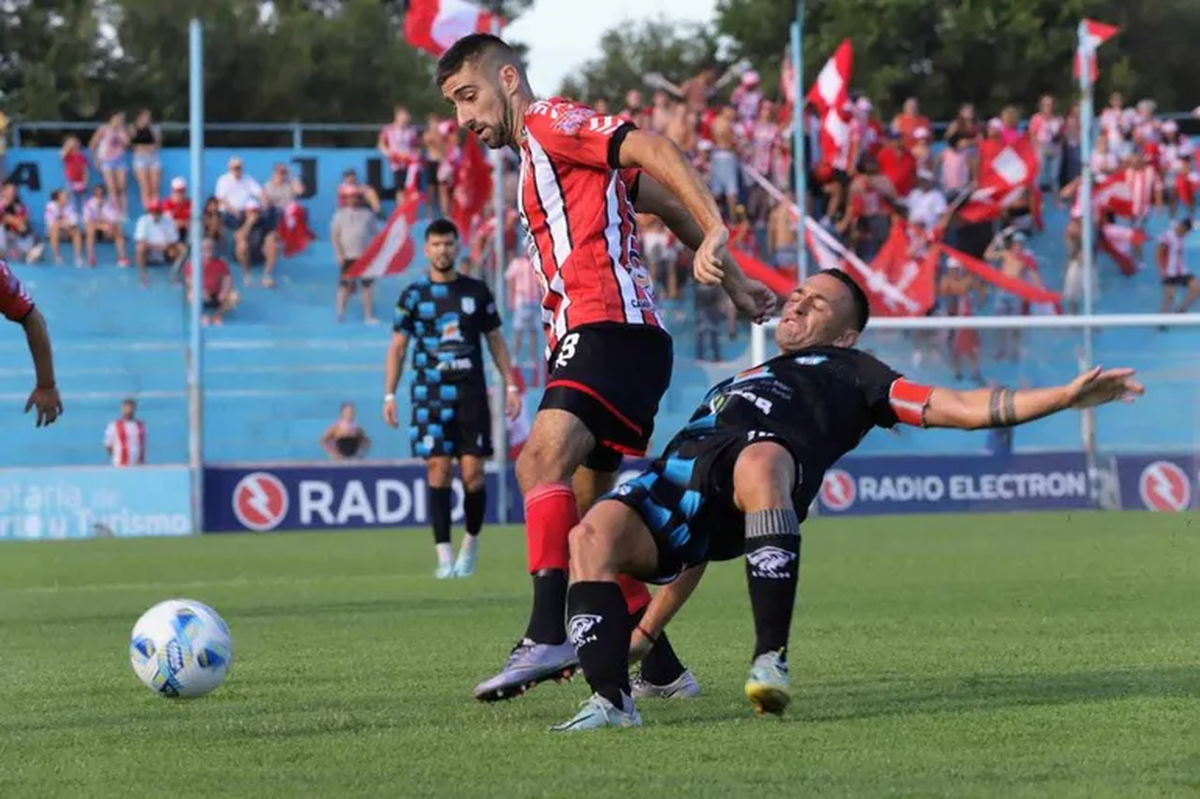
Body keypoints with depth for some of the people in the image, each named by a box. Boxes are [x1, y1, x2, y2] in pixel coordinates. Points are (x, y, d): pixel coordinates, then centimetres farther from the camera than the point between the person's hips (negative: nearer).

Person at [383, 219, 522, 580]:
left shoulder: (476, 291, 9)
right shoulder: (414, 295, 5)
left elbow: (495, 340, 14)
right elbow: (397, 346, 6)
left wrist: (510, 385, 8)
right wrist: (389, 395, -2)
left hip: (472, 394, 1)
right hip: (430, 396, -1)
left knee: (473, 474, -4)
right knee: (438, 471, -8)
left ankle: (471, 544, 18)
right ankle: (445, 557, -7)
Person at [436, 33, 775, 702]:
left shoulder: (551, 122, -1)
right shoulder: (540, 156, 28)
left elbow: (653, 151, -15)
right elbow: (664, 202, 30)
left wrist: (714, 233, -26)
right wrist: (732, 279, 26)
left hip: (610, 326, -11)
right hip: (591, 337, 11)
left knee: (543, 459, -28)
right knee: (588, 512, 12)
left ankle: (549, 635, -40)